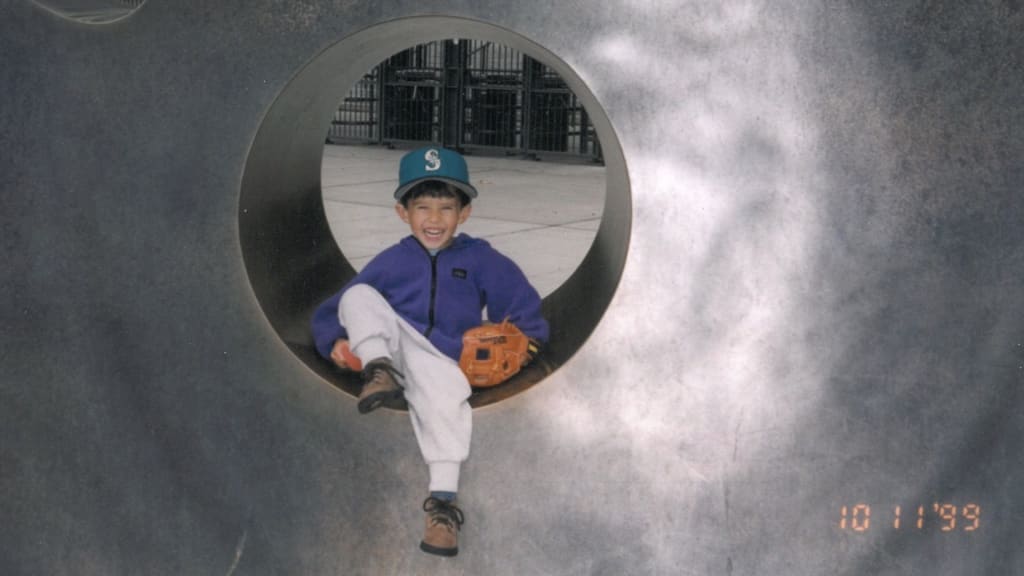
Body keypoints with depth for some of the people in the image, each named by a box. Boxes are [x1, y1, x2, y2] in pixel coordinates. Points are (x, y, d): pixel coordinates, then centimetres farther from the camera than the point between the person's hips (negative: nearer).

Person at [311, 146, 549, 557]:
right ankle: (378, 372, -38)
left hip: (439, 360, -2)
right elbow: (331, 312, 17)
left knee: (447, 403, -35)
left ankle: (443, 501, -37)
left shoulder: (479, 259, 15)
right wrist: (337, 340, -3)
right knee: (359, 295, -20)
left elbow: (523, 305, 14)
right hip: (392, 344, 2)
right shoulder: (390, 262, 18)